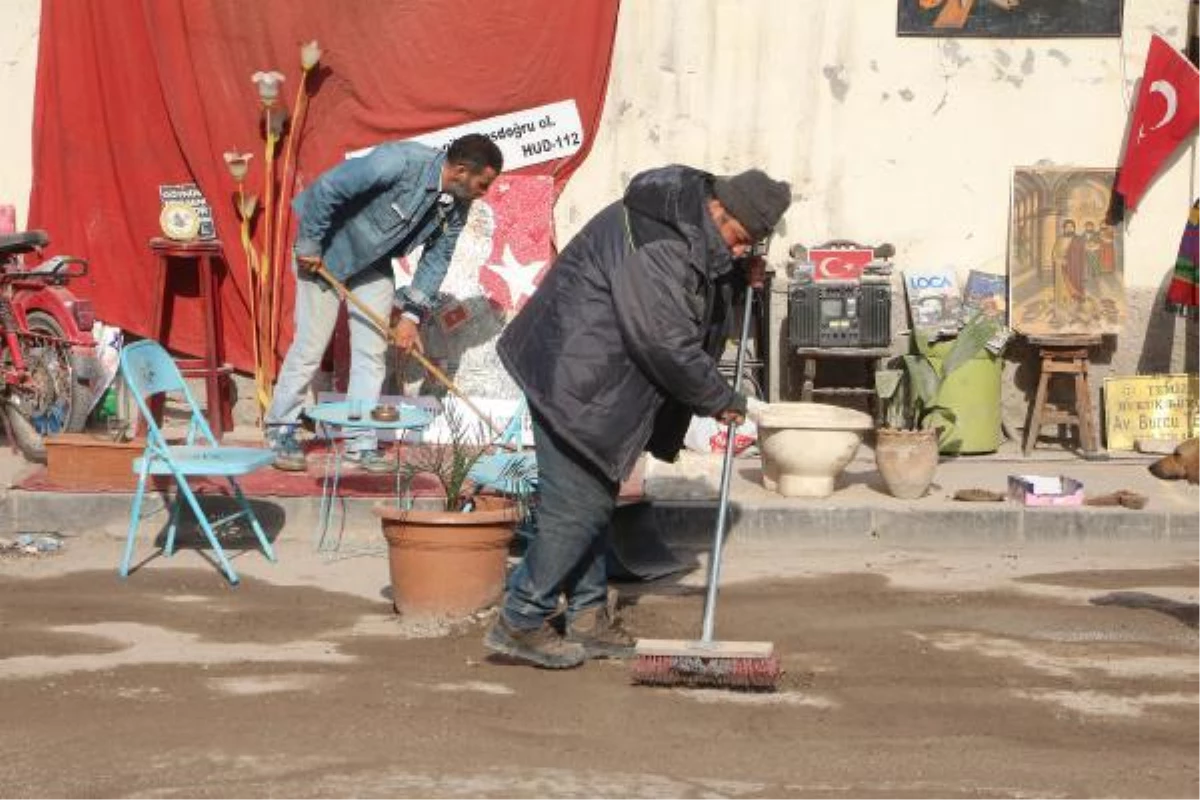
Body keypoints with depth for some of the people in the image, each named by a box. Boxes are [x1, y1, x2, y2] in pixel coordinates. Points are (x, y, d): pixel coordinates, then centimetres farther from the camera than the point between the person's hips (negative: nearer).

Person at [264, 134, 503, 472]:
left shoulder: (457, 206, -12)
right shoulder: (399, 162, -34)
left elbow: (436, 259, 0)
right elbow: (325, 188, -30)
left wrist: (412, 315, -7)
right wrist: (308, 247, -22)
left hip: (374, 265, 6)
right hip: (326, 252, -6)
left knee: (372, 351, 1)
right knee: (310, 346, -3)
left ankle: (361, 443, 8)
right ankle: (280, 431, 11)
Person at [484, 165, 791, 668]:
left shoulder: (690, 227, 7)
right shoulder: (656, 244, -26)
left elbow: (700, 299, 26)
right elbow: (666, 344, -26)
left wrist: (740, 279, 5)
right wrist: (720, 400, -12)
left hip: (596, 381, 11)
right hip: (573, 378, -11)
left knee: (595, 497, 15)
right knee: (577, 505, -10)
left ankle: (588, 617, 24)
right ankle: (519, 624, -2)